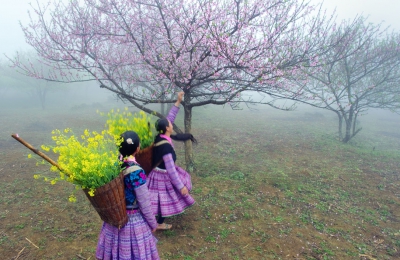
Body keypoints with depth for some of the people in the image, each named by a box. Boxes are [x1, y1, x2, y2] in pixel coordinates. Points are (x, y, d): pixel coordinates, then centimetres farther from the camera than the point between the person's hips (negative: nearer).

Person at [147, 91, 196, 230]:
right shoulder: (166, 146, -34)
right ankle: (160, 223, 34)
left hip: (161, 171, 9)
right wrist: (181, 186, -27)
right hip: (164, 175, -9)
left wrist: (178, 102, -1)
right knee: (165, 199, 12)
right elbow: (170, 169, -33)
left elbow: (170, 117, 0)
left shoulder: (160, 136, -10)